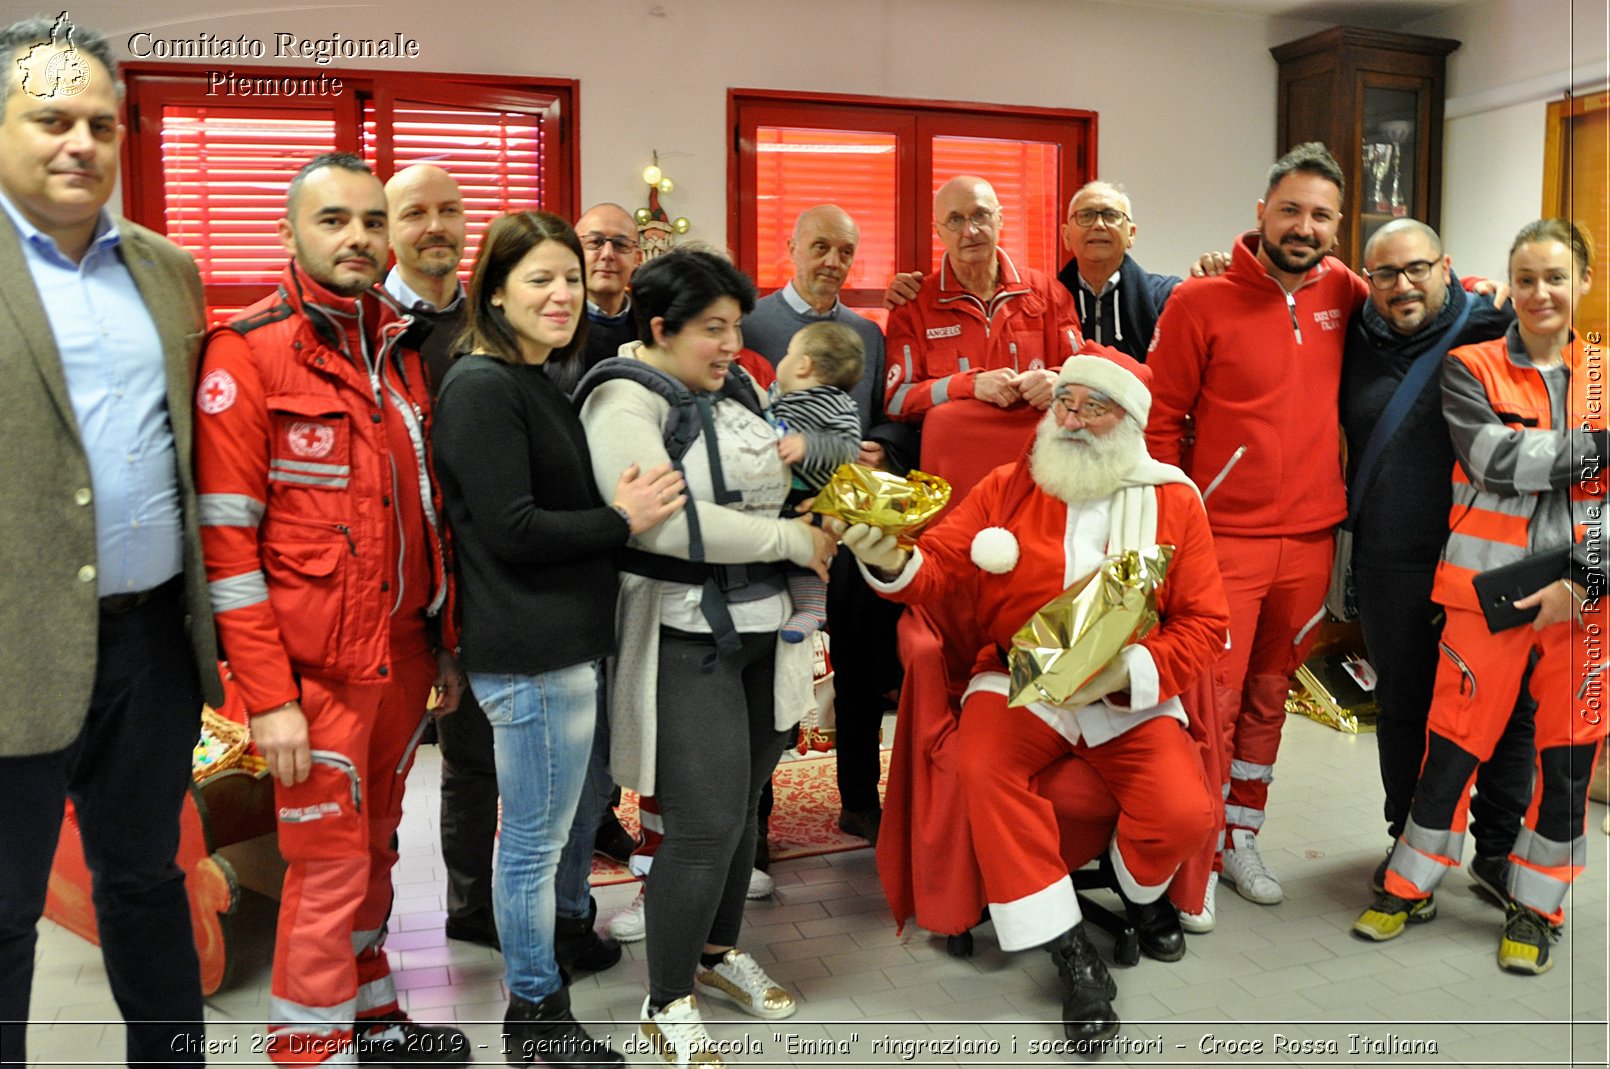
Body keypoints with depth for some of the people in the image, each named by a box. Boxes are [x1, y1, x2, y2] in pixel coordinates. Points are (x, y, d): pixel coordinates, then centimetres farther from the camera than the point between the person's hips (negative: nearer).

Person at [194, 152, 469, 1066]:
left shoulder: (404, 347, 10)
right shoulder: (247, 353, -9)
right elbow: (226, 538, -13)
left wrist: (446, 644, 12)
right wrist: (269, 697, -15)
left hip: (404, 655, 6)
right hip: (316, 668, -6)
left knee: (376, 846, 17)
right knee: (330, 865, 2)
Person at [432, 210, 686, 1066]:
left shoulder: (538, 383, 15)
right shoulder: (482, 387, -14)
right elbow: (510, 529, -20)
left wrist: (626, 506, 2)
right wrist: (621, 520, -14)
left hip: (559, 640, 10)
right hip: (531, 651, -9)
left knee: (535, 832, 21)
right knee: (534, 840, 5)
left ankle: (547, 958, 38)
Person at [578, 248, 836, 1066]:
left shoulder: (734, 391, 12)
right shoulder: (624, 404, -12)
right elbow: (666, 521, -25)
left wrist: (816, 516, 4)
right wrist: (792, 540, -18)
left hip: (762, 631, 8)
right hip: (686, 643, -8)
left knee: (741, 806, 16)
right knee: (706, 825, -6)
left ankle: (717, 952, 37)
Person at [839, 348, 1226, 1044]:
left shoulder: (1174, 501, 4)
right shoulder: (1007, 488, 4)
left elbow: (1204, 623, 0)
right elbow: (938, 566, -3)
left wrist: (1126, 672, -16)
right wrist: (889, 558, -27)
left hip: (1131, 699, 1)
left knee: (1186, 813, -22)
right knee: (981, 771, -31)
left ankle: (1142, 891, 19)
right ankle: (1070, 953, -14)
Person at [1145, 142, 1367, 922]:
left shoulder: (1341, 292, 5)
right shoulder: (1201, 303, -8)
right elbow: (1160, 423, -6)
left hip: (1310, 541, 5)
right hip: (1222, 539, -5)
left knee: (1269, 698, 16)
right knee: (1210, 703, -2)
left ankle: (1240, 838, 32)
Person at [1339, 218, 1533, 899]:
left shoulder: (1495, 331, -3)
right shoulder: (1355, 342, 6)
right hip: (1391, 565, 2)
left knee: (1508, 708, 7)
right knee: (1403, 708, 13)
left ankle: (1497, 852, 25)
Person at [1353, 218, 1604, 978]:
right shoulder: (1471, 369, 3)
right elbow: (1493, 456, -14)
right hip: (1487, 587, -2)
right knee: (1454, 741, 3)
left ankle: (1537, 904, 26)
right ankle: (1412, 887, 22)